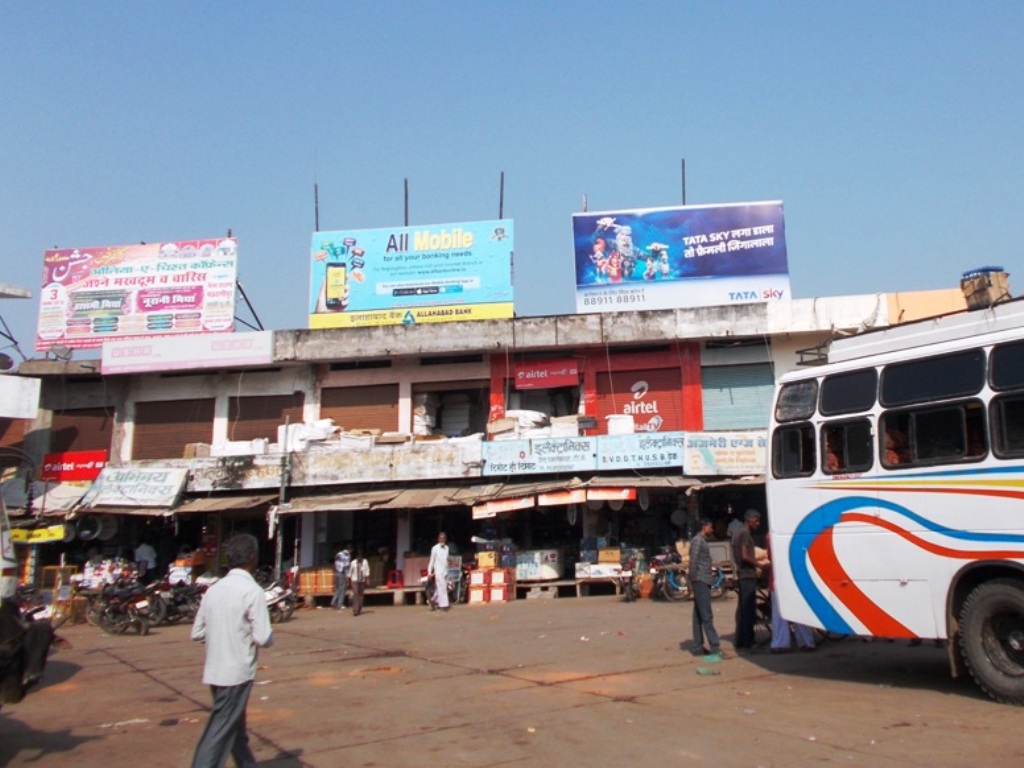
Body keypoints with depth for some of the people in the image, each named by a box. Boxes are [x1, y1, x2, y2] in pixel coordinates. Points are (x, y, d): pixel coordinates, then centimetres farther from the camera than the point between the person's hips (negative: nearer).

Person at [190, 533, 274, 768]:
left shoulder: (213, 589, 4)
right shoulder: (252, 591, -15)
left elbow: (197, 633, 9)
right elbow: (263, 638, -19)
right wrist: (270, 637, 2)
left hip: (214, 672, 7)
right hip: (237, 673, -7)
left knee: (236, 730, 21)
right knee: (218, 736, -2)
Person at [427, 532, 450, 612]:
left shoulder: (446, 548, 10)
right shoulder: (435, 548, -5)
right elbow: (432, 560, -2)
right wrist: (429, 572, -2)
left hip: (445, 570, 5)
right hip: (438, 570, -5)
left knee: (442, 588, 8)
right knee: (441, 587, -7)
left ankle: (434, 601, 24)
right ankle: (443, 604, -3)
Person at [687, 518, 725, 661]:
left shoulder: (702, 541, 20)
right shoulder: (698, 540, -10)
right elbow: (693, 561, -16)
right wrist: (693, 579, -17)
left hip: (703, 581, 10)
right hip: (700, 581, -10)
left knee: (698, 616, 9)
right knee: (706, 616, -10)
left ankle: (697, 646, 12)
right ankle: (714, 646, -11)